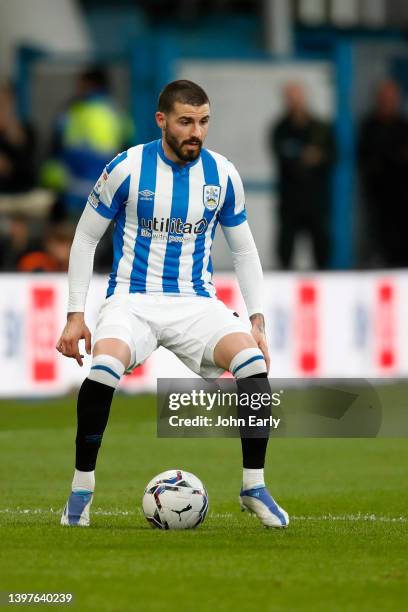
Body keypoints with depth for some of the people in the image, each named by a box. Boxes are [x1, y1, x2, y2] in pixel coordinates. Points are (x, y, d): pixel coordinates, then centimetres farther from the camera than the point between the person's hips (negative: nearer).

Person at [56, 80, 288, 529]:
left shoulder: (222, 175, 3)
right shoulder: (127, 168, -5)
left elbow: (244, 251, 15)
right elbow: (85, 239, 4)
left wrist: (257, 320, 5)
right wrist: (75, 315, -2)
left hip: (196, 302, 2)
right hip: (132, 299, -2)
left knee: (252, 360, -27)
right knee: (105, 365, -35)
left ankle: (254, 487, -10)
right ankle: (81, 488, -15)